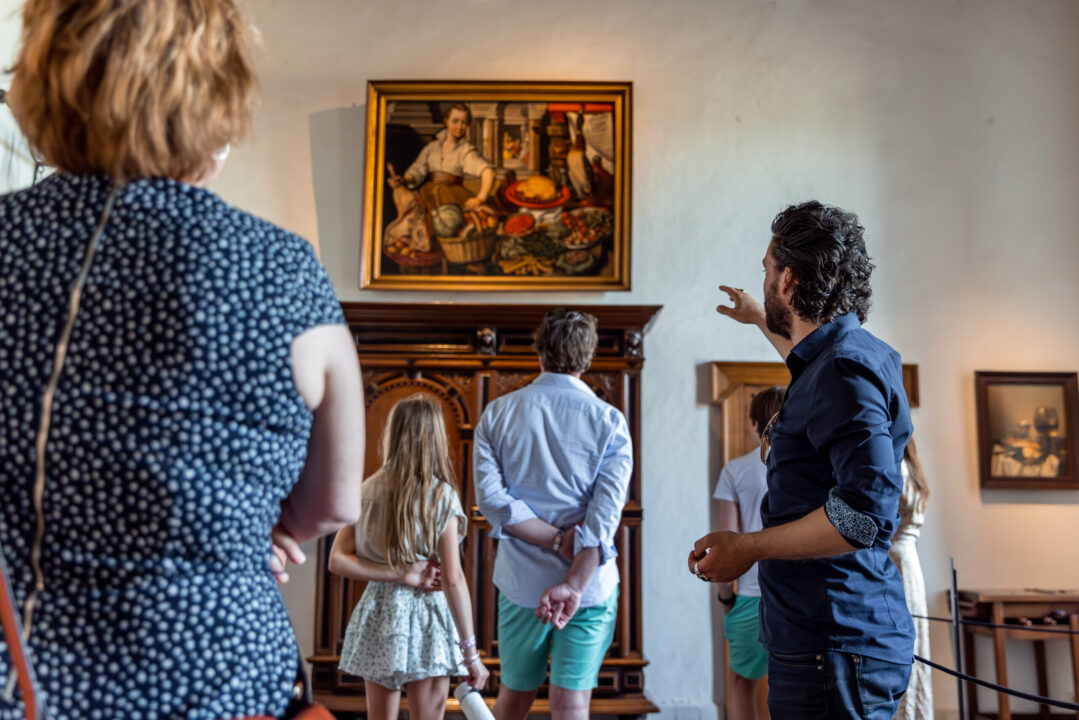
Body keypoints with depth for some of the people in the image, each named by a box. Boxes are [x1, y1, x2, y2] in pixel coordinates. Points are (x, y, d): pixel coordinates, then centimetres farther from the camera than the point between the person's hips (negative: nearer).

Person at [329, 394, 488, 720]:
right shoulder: (442, 496, -11)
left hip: (377, 616, 4)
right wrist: (470, 652, -8)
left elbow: (338, 561, -5)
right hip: (425, 621, -4)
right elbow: (453, 579, -14)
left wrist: (400, 574, -8)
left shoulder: (367, 491, 1)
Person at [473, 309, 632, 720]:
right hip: (590, 581, -2)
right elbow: (605, 512, -16)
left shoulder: (496, 414, 0)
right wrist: (574, 584, -20)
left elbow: (490, 497, -11)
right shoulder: (609, 421, -5)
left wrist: (556, 540, -11)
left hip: (520, 581, 2)